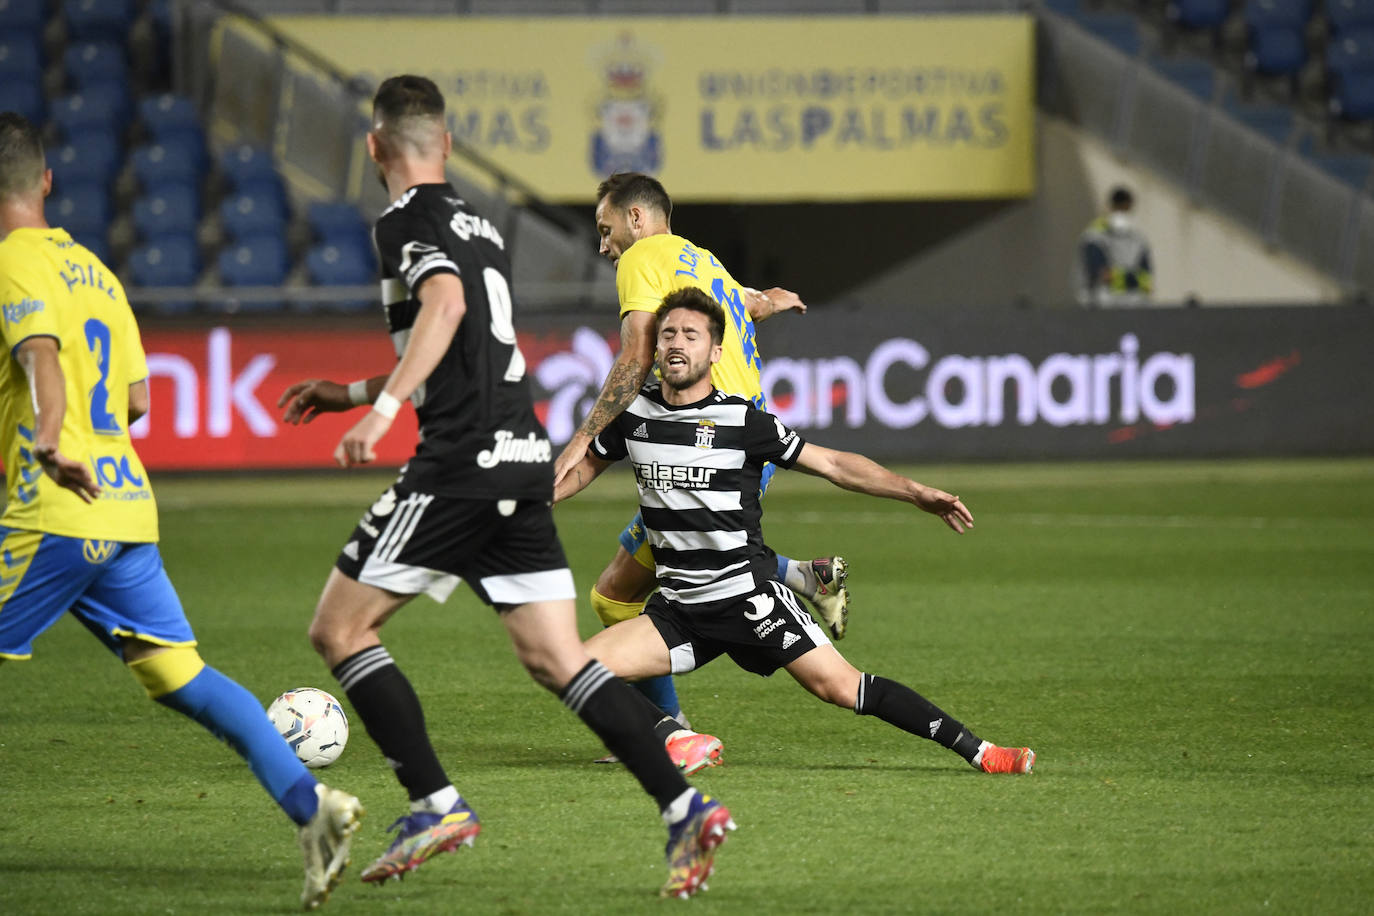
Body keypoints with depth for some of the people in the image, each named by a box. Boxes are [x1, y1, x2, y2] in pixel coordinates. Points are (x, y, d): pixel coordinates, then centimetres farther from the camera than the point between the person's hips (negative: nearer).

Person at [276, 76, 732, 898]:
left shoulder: (409, 222, -5)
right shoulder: (481, 227, 22)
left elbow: (445, 306, -26)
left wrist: (382, 408, -31)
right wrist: (355, 390, 38)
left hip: (460, 464, -8)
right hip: (523, 458, 8)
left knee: (339, 628, 3)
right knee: (558, 660, 5)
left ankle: (436, 804, -4)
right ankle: (684, 807, -9)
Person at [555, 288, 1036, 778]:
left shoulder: (740, 420, -7)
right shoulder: (633, 413, 4)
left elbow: (832, 463, -3)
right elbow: (587, 465, 23)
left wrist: (917, 493, -10)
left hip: (746, 595, -4)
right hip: (676, 606, 4)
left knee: (840, 686, -15)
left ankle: (978, 751, -7)